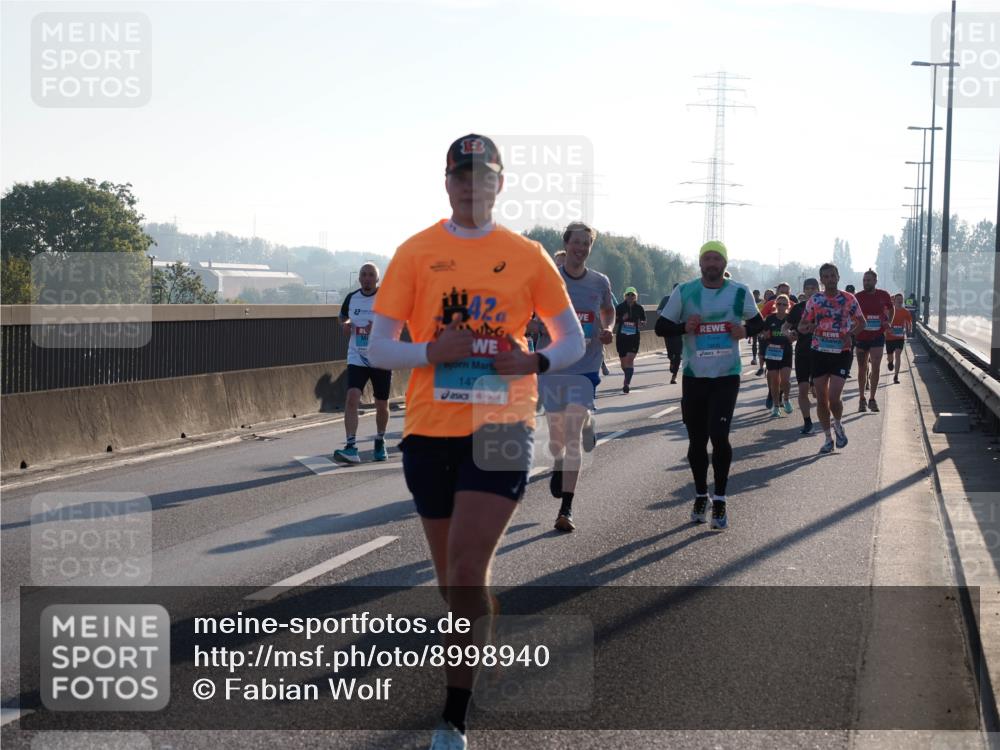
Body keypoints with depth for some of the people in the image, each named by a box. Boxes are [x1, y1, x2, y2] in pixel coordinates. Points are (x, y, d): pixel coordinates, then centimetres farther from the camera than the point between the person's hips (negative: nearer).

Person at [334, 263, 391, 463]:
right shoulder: (351, 298, 5)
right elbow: (343, 318, 22)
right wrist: (346, 325, -1)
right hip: (357, 358, 2)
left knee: (382, 405, 10)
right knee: (352, 398, -17)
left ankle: (380, 443, 35)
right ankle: (351, 448, -22)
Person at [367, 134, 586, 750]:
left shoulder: (527, 256, 4)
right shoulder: (416, 253, 4)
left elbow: (573, 340, 11)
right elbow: (379, 348, 2)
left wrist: (535, 362, -10)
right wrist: (431, 351, -17)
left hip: (501, 429, -2)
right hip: (430, 429, 2)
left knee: (466, 573, -14)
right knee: (453, 579, 12)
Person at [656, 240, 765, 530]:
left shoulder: (740, 292, 0)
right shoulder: (684, 292, 0)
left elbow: (759, 322, 13)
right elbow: (661, 326, 4)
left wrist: (746, 330, -10)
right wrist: (684, 327, -15)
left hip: (727, 375, -2)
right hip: (694, 375, 2)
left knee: (719, 435, -13)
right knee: (697, 440, 9)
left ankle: (719, 501, -1)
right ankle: (701, 496, 27)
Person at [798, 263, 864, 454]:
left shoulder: (848, 299, -1)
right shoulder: (814, 300, 3)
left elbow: (861, 322, 10)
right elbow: (801, 326, 7)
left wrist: (850, 333, -11)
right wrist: (808, 327, -17)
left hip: (841, 352, -2)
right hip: (819, 352, 2)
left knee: (833, 398, -13)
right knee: (821, 399, 5)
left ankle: (838, 425, 19)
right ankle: (828, 439, 19)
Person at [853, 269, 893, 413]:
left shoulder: (883, 295, -2)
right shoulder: (857, 297, -5)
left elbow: (890, 309, 17)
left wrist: (888, 322, 2)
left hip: (878, 336, 0)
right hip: (861, 336, 0)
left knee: (876, 367, -9)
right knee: (862, 368, 8)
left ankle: (872, 399, 0)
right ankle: (861, 399, 20)